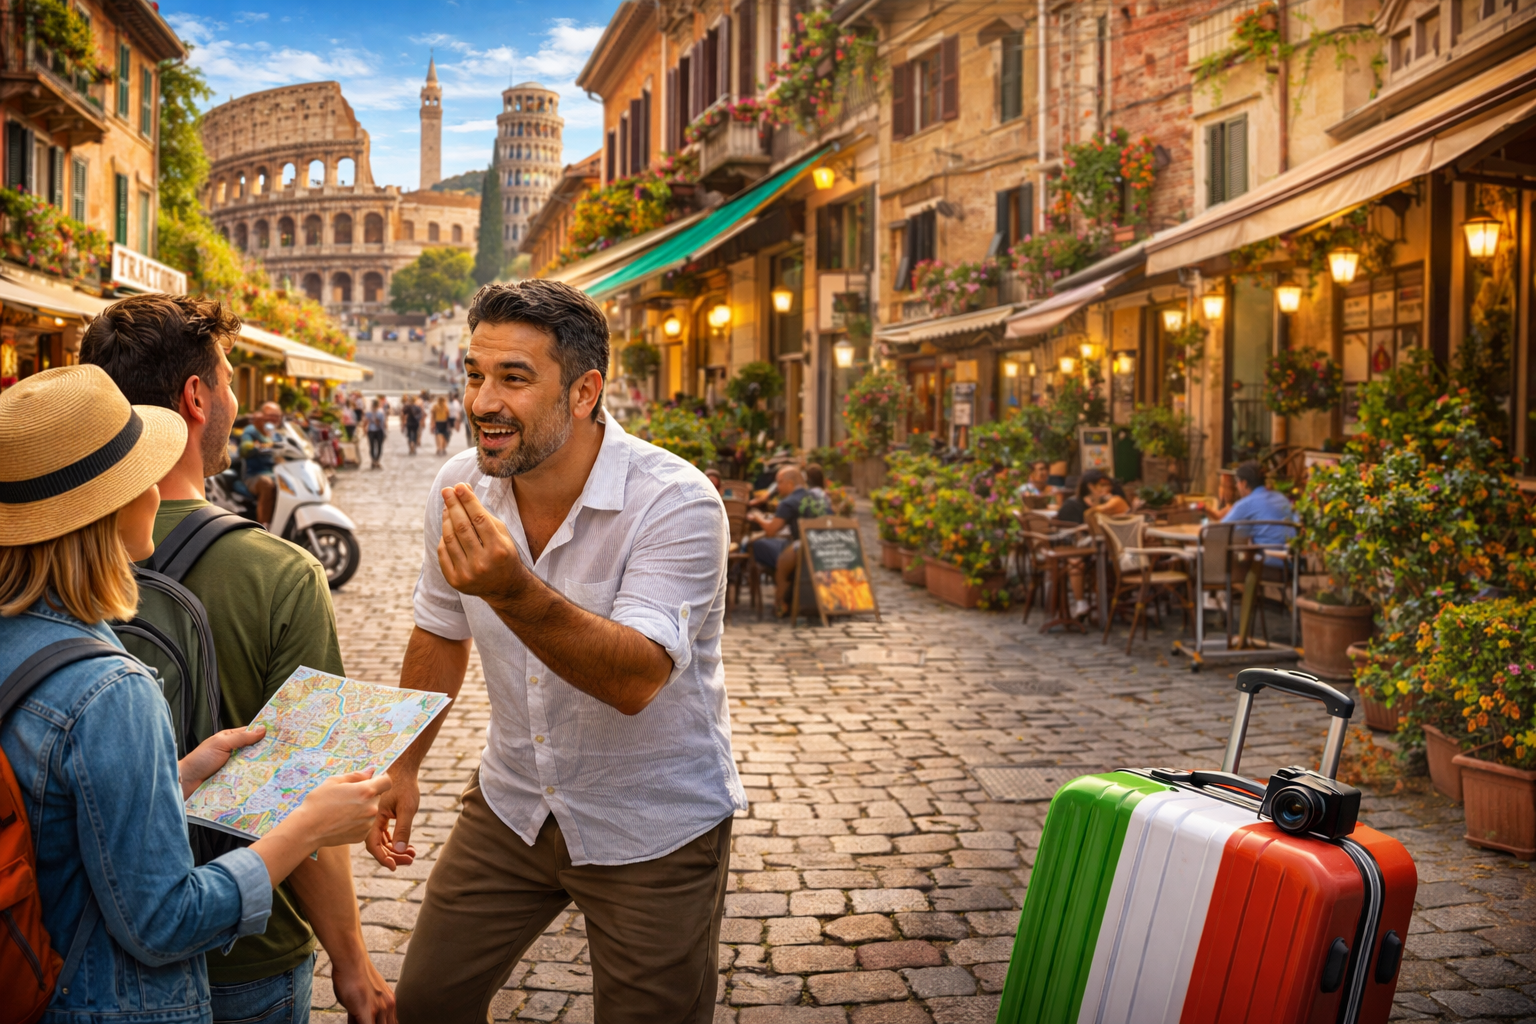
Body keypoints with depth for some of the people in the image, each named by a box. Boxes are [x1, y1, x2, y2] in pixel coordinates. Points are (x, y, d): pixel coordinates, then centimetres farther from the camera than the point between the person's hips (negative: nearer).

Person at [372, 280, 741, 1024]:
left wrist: (513, 590, -49)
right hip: (511, 804, 5)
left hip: (653, 830, -5)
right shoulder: (460, 487, -6)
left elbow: (636, 680, -36)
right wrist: (402, 763, 11)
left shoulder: (677, 503, -25)